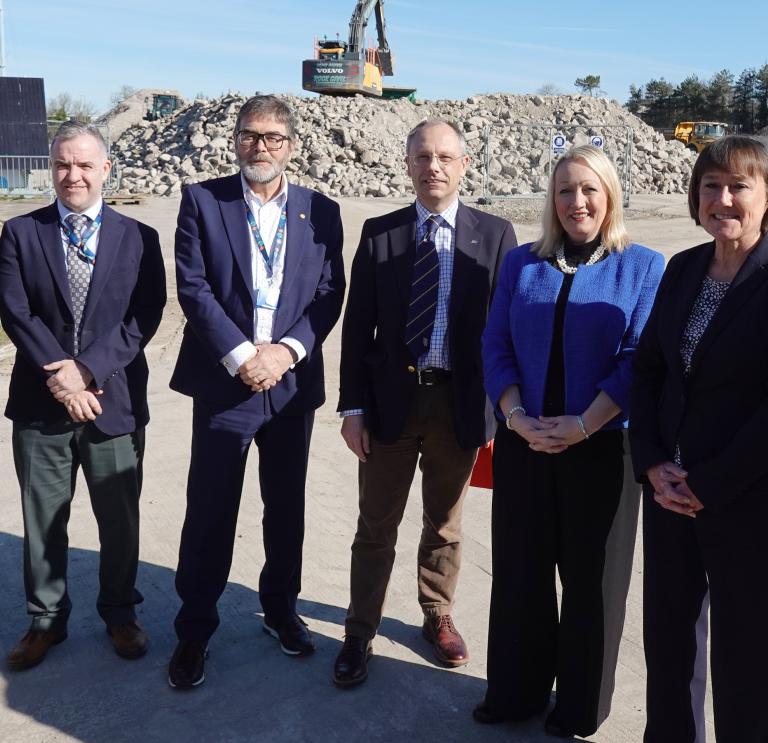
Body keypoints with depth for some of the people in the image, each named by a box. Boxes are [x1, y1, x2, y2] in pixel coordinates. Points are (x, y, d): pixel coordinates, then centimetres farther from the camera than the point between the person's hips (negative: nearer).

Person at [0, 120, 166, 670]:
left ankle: (120, 613, 32)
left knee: (120, 519, 11)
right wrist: (58, 377, -17)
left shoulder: (139, 238, 2)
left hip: (115, 401, 0)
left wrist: (87, 368, -17)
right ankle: (46, 620, 31)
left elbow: (145, 316, -7)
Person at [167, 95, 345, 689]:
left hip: (294, 382, 2)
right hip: (222, 379, -2)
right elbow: (193, 287, -6)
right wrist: (241, 355, -15)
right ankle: (195, 629, 20)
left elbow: (330, 294, 1)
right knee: (209, 511, 4)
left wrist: (287, 350, -13)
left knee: (287, 507, 14)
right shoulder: (202, 200, 1)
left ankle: (281, 608, 34)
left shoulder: (321, 211, 6)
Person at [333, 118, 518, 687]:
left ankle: (438, 617, 39)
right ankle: (360, 634, 27)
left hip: (460, 401, 0)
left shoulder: (495, 234, -1)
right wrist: (353, 407, -4)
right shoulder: (378, 233, 1)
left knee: (445, 524, 17)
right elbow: (357, 326, 0)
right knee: (376, 527, 10)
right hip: (392, 399, 0)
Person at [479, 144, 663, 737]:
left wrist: (581, 426, -17)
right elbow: (495, 347, 3)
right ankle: (516, 691, 31)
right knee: (519, 570, 11)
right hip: (523, 443, 3)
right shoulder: (521, 263, 7)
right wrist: (517, 417, -11)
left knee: (592, 575, 11)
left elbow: (639, 359, -9)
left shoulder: (644, 266, -1)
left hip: (602, 447, -2)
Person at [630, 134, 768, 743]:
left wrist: (709, 485, -14)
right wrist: (653, 465, -4)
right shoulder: (684, 268, 5)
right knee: (665, 629, 18)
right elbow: (648, 368, 6)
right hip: (669, 488, 5)